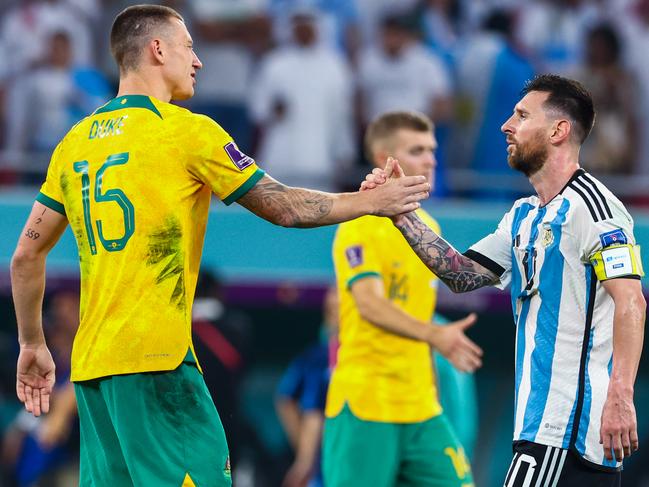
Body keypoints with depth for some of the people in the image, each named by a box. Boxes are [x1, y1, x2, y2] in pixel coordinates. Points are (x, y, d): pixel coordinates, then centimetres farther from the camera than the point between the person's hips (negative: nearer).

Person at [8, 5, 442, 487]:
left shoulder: (75, 141, 14)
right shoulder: (187, 130, -3)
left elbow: (27, 255, 15)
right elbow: (284, 208, 2)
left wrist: (32, 346, 24)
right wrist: (374, 201, 14)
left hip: (89, 365, 7)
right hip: (156, 356, -7)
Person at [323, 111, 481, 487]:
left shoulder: (428, 227, 14)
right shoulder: (360, 229, -11)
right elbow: (369, 304, -26)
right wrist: (432, 334, -39)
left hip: (421, 409, 7)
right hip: (365, 405, -7)